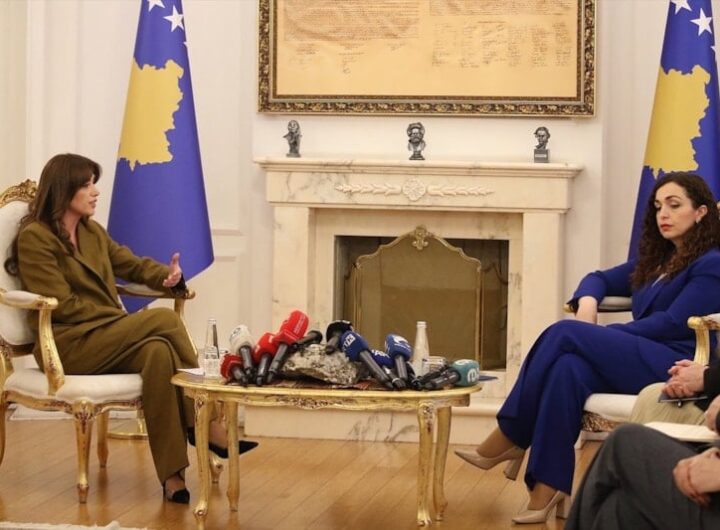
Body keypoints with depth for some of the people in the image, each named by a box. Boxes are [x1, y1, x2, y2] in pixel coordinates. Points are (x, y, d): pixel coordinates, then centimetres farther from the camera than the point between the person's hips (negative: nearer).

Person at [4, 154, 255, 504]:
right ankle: (207, 423, -19)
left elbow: (133, 264, 16)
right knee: (164, 319, -26)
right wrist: (125, 319, -13)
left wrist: (168, 275, -8)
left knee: (158, 351, -29)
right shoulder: (34, 238, -7)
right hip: (69, 346, -7)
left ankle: (172, 473, -32)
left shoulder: (93, 232, 18)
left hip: (106, 339, 7)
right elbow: (62, 304, -13)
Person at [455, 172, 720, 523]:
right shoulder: (655, 260, 25)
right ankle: (548, 490, -36)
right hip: (636, 360, 7)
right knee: (569, 368, -28)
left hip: (675, 368, -7)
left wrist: (603, 335, -11)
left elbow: (674, 323, -11)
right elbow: (601, 278, 31)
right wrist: (587, 303, 5)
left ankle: (509, 440, -18)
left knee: (564, 334, -23)